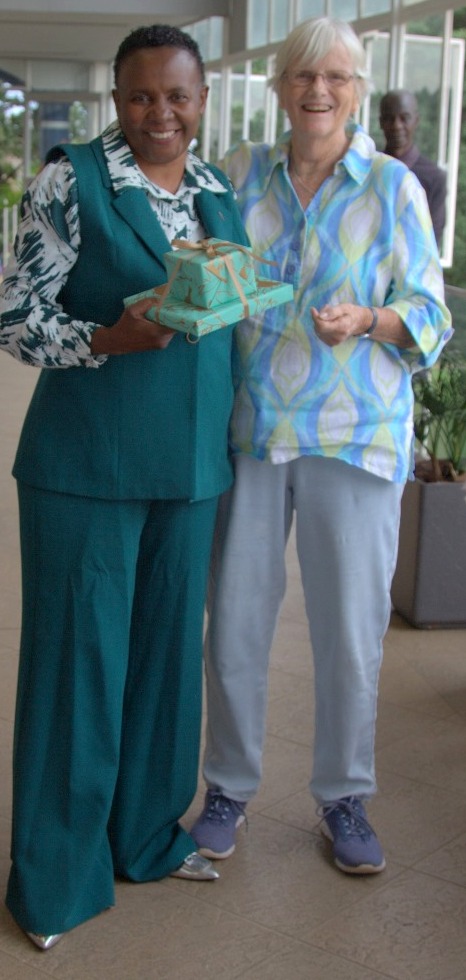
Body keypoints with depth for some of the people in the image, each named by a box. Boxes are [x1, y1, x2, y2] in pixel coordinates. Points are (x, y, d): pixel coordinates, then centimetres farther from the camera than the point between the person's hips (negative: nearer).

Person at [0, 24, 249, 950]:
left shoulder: (221, 195, 10)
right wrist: (108, 340, -23)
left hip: (190, 464, 6)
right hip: (87, 464, -5)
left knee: (167, 646, 14)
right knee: (78, 654, 3)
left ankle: (147, 832, 33)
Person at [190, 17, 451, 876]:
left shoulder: (394, 186, 0)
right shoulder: (241, 172, 7)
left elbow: (431, 314, 0)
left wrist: (365, 320, -19)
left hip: (354, 434, -2)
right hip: (248, 427, 2)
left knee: (350, 627, 4)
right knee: (234, 620, 6)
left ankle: (344, 796, 24)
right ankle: (229, 786, 26)